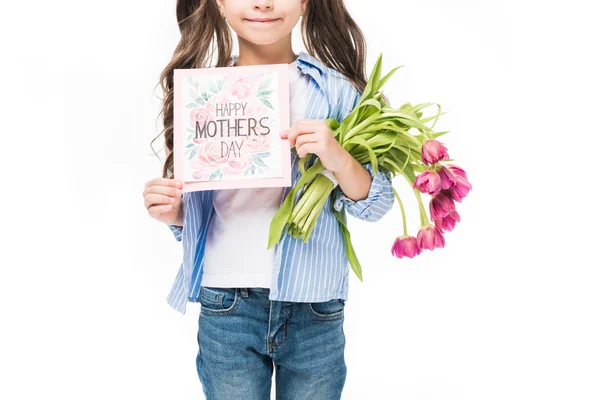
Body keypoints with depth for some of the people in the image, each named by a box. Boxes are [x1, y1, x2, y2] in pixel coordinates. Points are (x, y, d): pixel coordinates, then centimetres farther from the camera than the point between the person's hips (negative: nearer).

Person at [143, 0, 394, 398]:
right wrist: (172, 211, -10)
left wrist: (339, 159, -21)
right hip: (225, 307, 1)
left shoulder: (337, 90, -4)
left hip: (315, 309, -1)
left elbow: (376, 205, -3)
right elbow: (193, 209, 11)